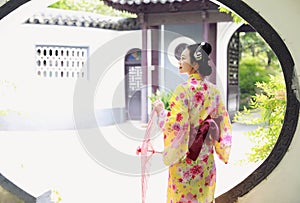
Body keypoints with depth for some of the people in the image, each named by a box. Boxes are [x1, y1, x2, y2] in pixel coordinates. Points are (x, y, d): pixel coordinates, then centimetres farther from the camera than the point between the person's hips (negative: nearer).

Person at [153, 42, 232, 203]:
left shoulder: (184, 89, -18)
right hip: (206, 158, 6)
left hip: (185, 156, -6)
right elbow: (222, 122, 6)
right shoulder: (213, 90, 1)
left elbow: (175, 124, -22)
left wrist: (161, 111, -7)